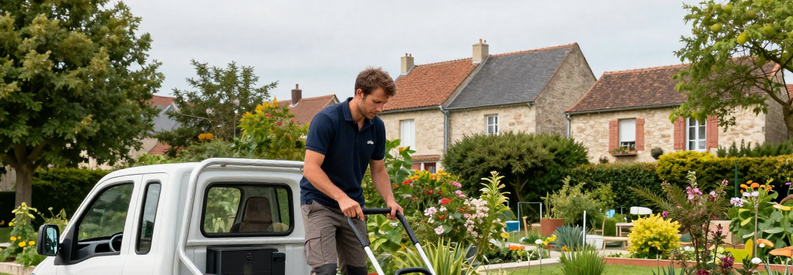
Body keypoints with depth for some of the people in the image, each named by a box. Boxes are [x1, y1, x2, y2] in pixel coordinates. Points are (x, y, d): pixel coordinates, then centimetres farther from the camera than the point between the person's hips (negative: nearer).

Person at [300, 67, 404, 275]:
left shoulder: (377, 127, 1)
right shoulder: (327, 119, -19)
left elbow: (378, 170, 10)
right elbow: (310, 168, -25)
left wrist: (390, 200, -8)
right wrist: (341, 197, -35)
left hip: (353, 206, 7)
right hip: (320, 203, -6)